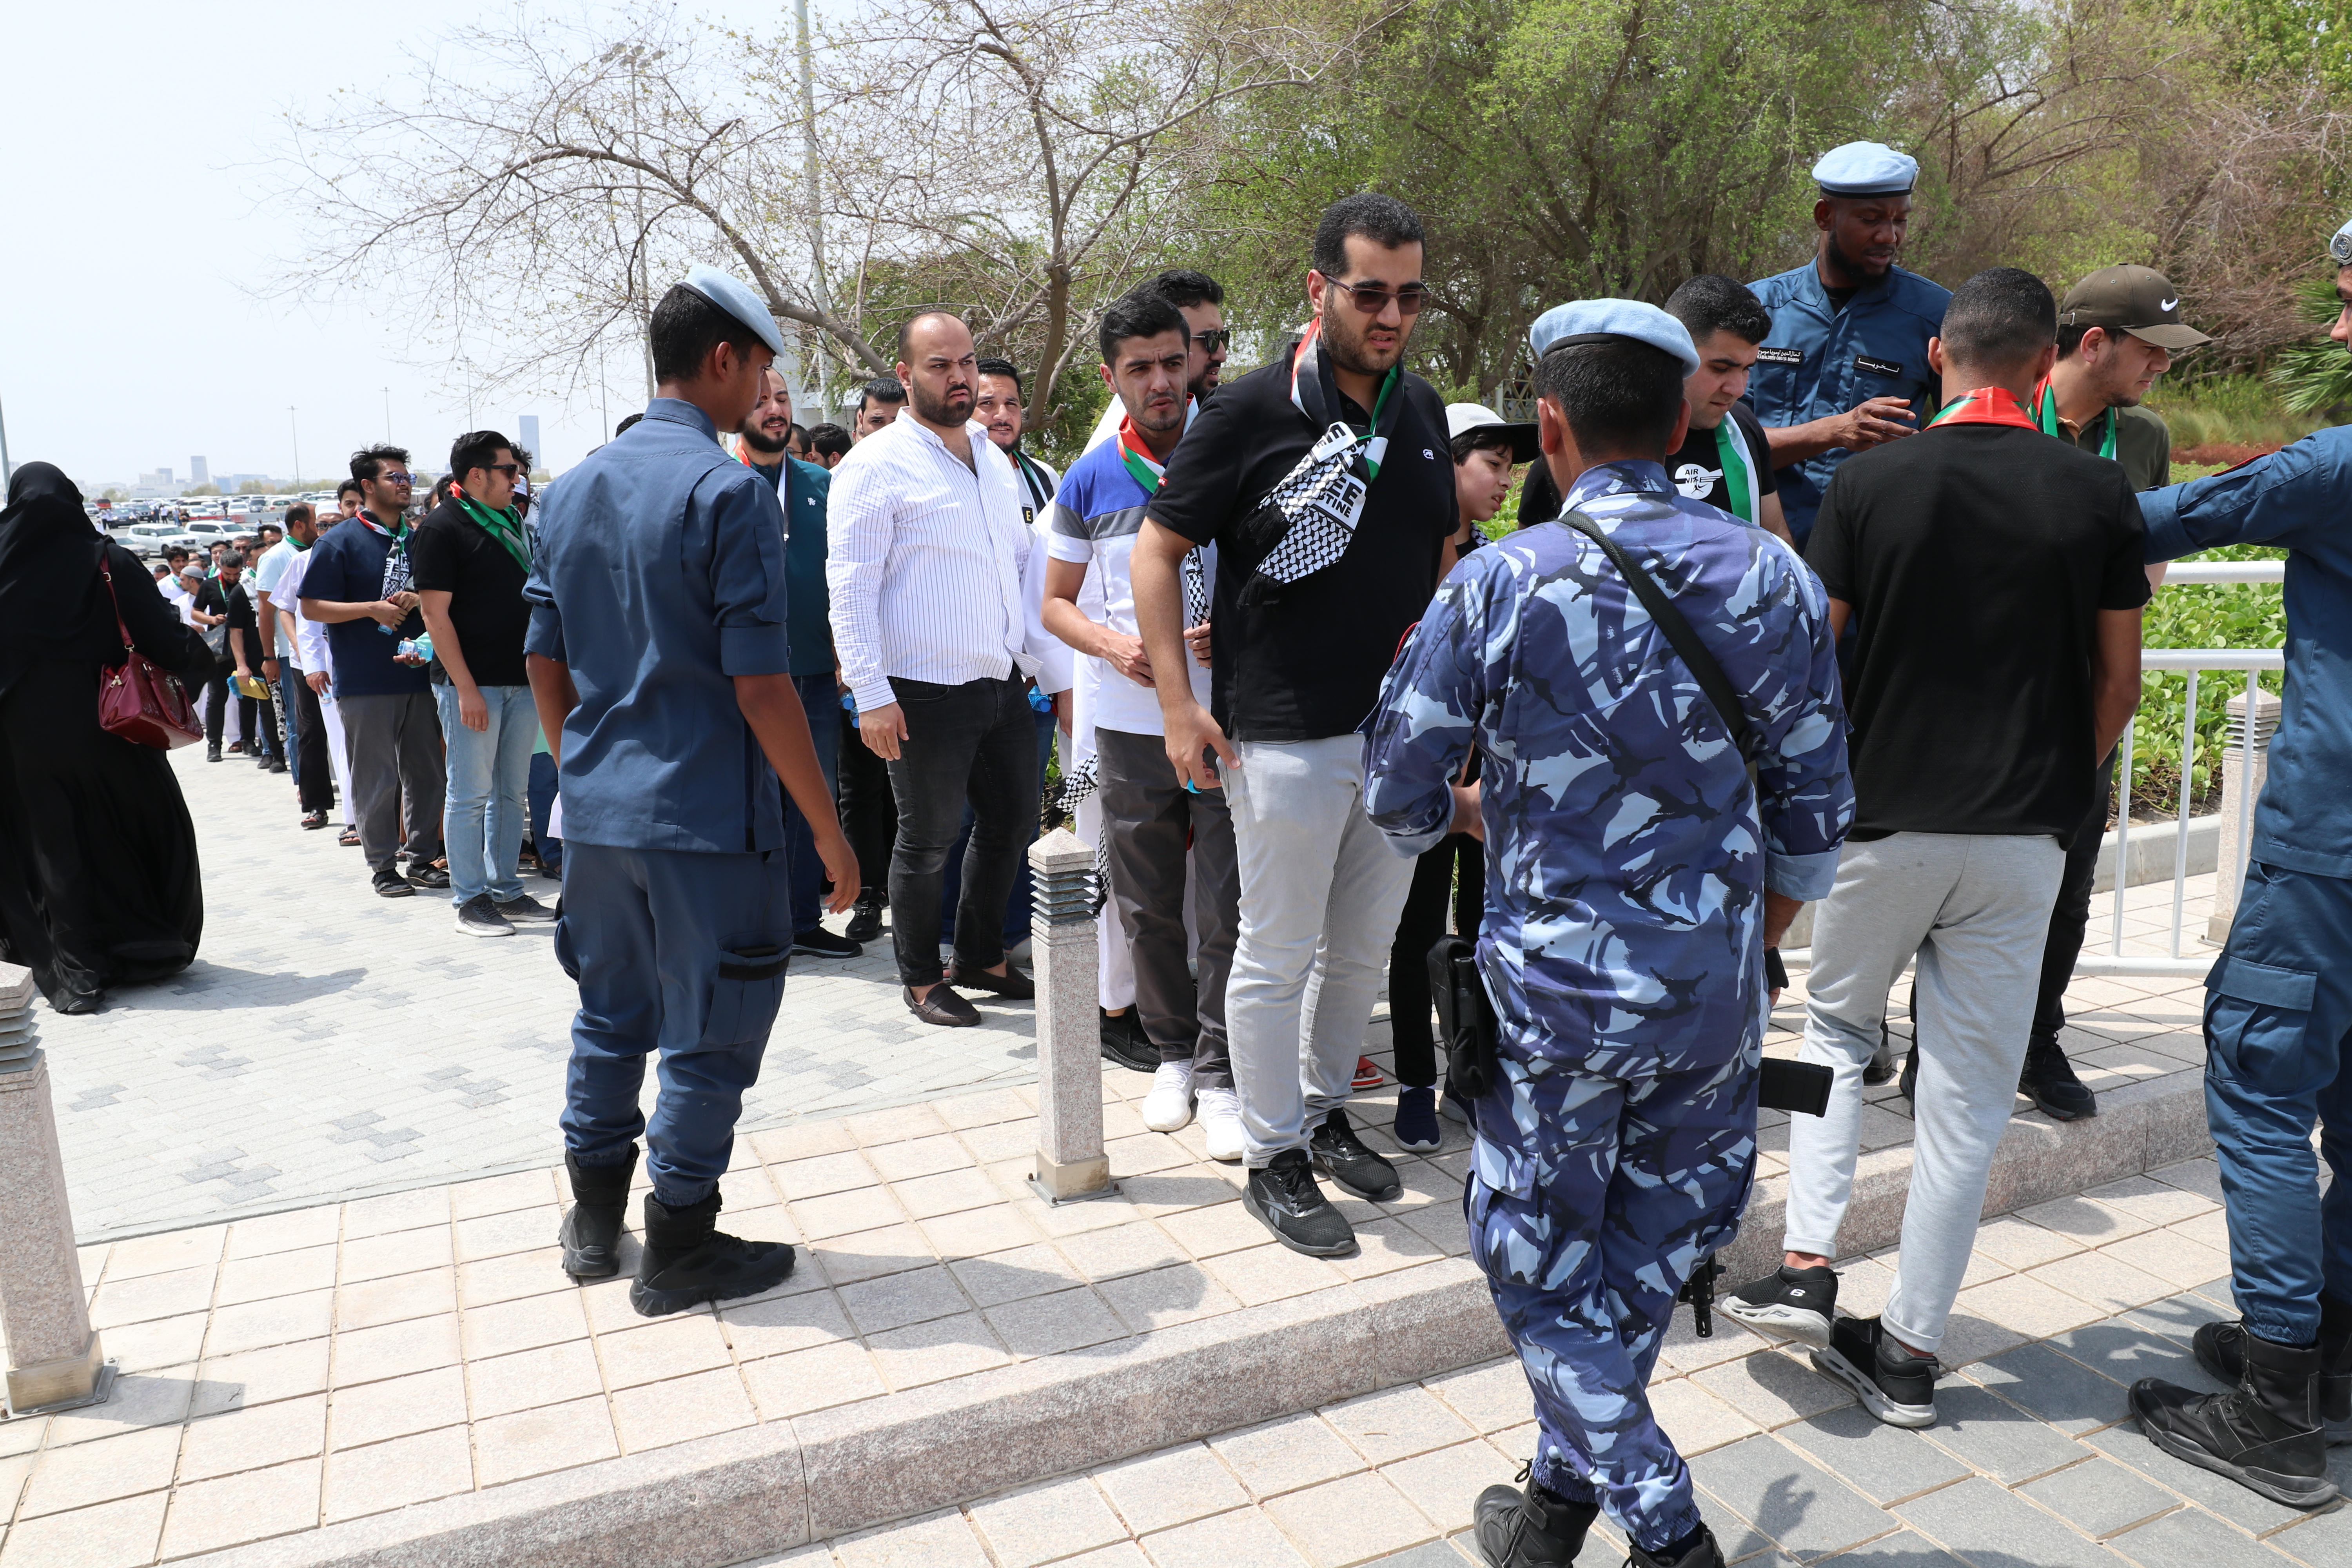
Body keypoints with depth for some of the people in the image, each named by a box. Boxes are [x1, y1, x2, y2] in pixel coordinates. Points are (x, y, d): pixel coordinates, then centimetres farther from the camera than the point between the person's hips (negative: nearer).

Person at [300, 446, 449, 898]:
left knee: (426, 772, 8)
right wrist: (372, 609, -16)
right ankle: (382, 865, 11)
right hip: (365, 681, -5)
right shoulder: (339, 543, -2)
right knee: (376, 778, 0)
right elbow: (311, 608, -5)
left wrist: (417, 601, -3)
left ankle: (423, 859, 19)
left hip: (418, 673, 5)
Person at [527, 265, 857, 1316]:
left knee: (610, 1017, 20)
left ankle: (595, 1224, 33)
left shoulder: (573, 488, 9)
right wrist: (829, 827, -12)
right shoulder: (726, 492, -14)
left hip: (596, 810, 8)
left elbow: (545, 661, 13)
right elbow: (759, 687, -18)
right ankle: (678, 1254, 17)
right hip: (705, 815, -7)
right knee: (708, 1033, 6)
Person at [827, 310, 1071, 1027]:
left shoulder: (994, 459, 14)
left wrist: (1059, 672, 13)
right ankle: (921, 979, 23)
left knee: (1013, 824, 15)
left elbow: (1025, 568, 18)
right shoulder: (876, 465, -8)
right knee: (928, 840, 5)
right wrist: (871, 693, -19)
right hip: (926, 693, -7)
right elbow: (850, 587, -12)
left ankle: (980, 958, 34)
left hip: (1003, 684, 7)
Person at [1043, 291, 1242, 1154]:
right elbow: (1056, 602, 11)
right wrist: (1113, 646, -10)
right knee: (1146, 908, 11)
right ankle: (1172, 1053, 29)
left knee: (1226, 910, 1)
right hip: (1130, 726, 2)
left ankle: (1222, 1073, 15)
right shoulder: (1090, 481, 4)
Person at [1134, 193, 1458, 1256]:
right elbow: (1158, 549, -6)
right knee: (1278, 954, 4)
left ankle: (1325, 1111, 36)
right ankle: (1274, 1160, 20)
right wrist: (1177, 699, -12)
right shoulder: (1251, 411, -10)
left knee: (1365, 945, 17)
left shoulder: (1422, 410, 8)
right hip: (1285, 734, -6)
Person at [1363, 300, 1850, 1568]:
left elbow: (1399, 791, -8)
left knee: (1542, 1267, 15)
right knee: (1644, 1253, 20)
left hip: (1555, 985, -4)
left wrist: (1471, 810, 15)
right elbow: (1813, 801, 4)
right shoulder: (1774, 578, -2)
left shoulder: (1498, 584, -14)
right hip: (1718, 986, 5)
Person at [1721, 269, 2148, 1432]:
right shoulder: (2099, 493, -2)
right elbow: (2118, 686, 3)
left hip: (1884, 820, -1)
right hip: (2025, 835, 1)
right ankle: (1908, 1349, 17)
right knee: (1969, 1088, 9)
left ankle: (1806, 1269, 11)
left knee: (1835, 1028, 21)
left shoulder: (1869, 482, -6)